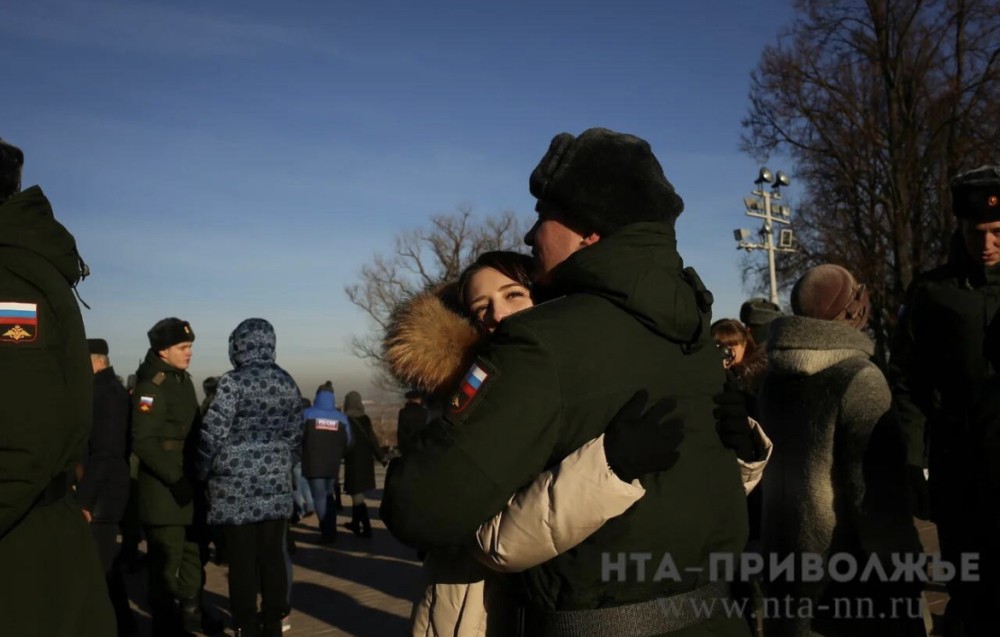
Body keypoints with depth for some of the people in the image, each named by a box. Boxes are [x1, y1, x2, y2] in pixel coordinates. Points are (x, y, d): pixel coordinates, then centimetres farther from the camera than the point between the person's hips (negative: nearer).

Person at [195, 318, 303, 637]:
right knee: (273, 557, 10)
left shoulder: (233, 381, -10)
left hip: (237, 485, -5)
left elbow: (213, 432, -11)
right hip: (276, 484, 5)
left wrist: (201, 472, 3)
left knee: (243, 561, 2)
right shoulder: (287, 383, 7)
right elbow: (294, 434, 10)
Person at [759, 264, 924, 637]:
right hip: (846, 567, -6)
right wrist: (902, 580, -11)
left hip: (784, 559, 6)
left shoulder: (774, 376, 4)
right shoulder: (859, 378, -15)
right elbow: (877, 492, -19)